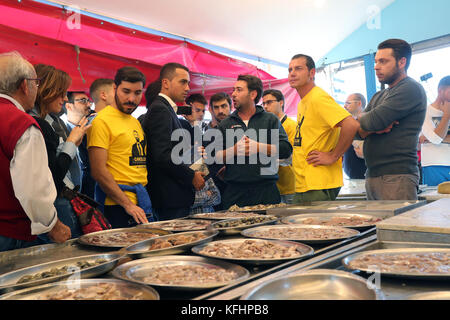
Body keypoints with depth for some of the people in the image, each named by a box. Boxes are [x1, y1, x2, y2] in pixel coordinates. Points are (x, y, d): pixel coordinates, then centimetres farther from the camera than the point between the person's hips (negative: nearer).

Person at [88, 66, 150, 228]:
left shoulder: (135, 122, 17)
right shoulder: (102, 121, -9)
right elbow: (98, 171, -16)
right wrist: (128, 204, -18)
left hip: (140, 204, 8)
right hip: (117, 207, -7)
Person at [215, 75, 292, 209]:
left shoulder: (270, 120, 9)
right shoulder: (225, 124, 13)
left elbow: (286, 149, -3)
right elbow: (214, 157, 6)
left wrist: (258, 147, -11)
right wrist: (233, 151, -10)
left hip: (266, 188, -1)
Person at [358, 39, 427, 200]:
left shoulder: (411, 89, -6)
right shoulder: (378, 96, 22)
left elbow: (374, 121, -17)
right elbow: (357, 131, 13)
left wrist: (362, 118, 6)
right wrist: (374, 128, -9)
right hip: (371, 176, 8)